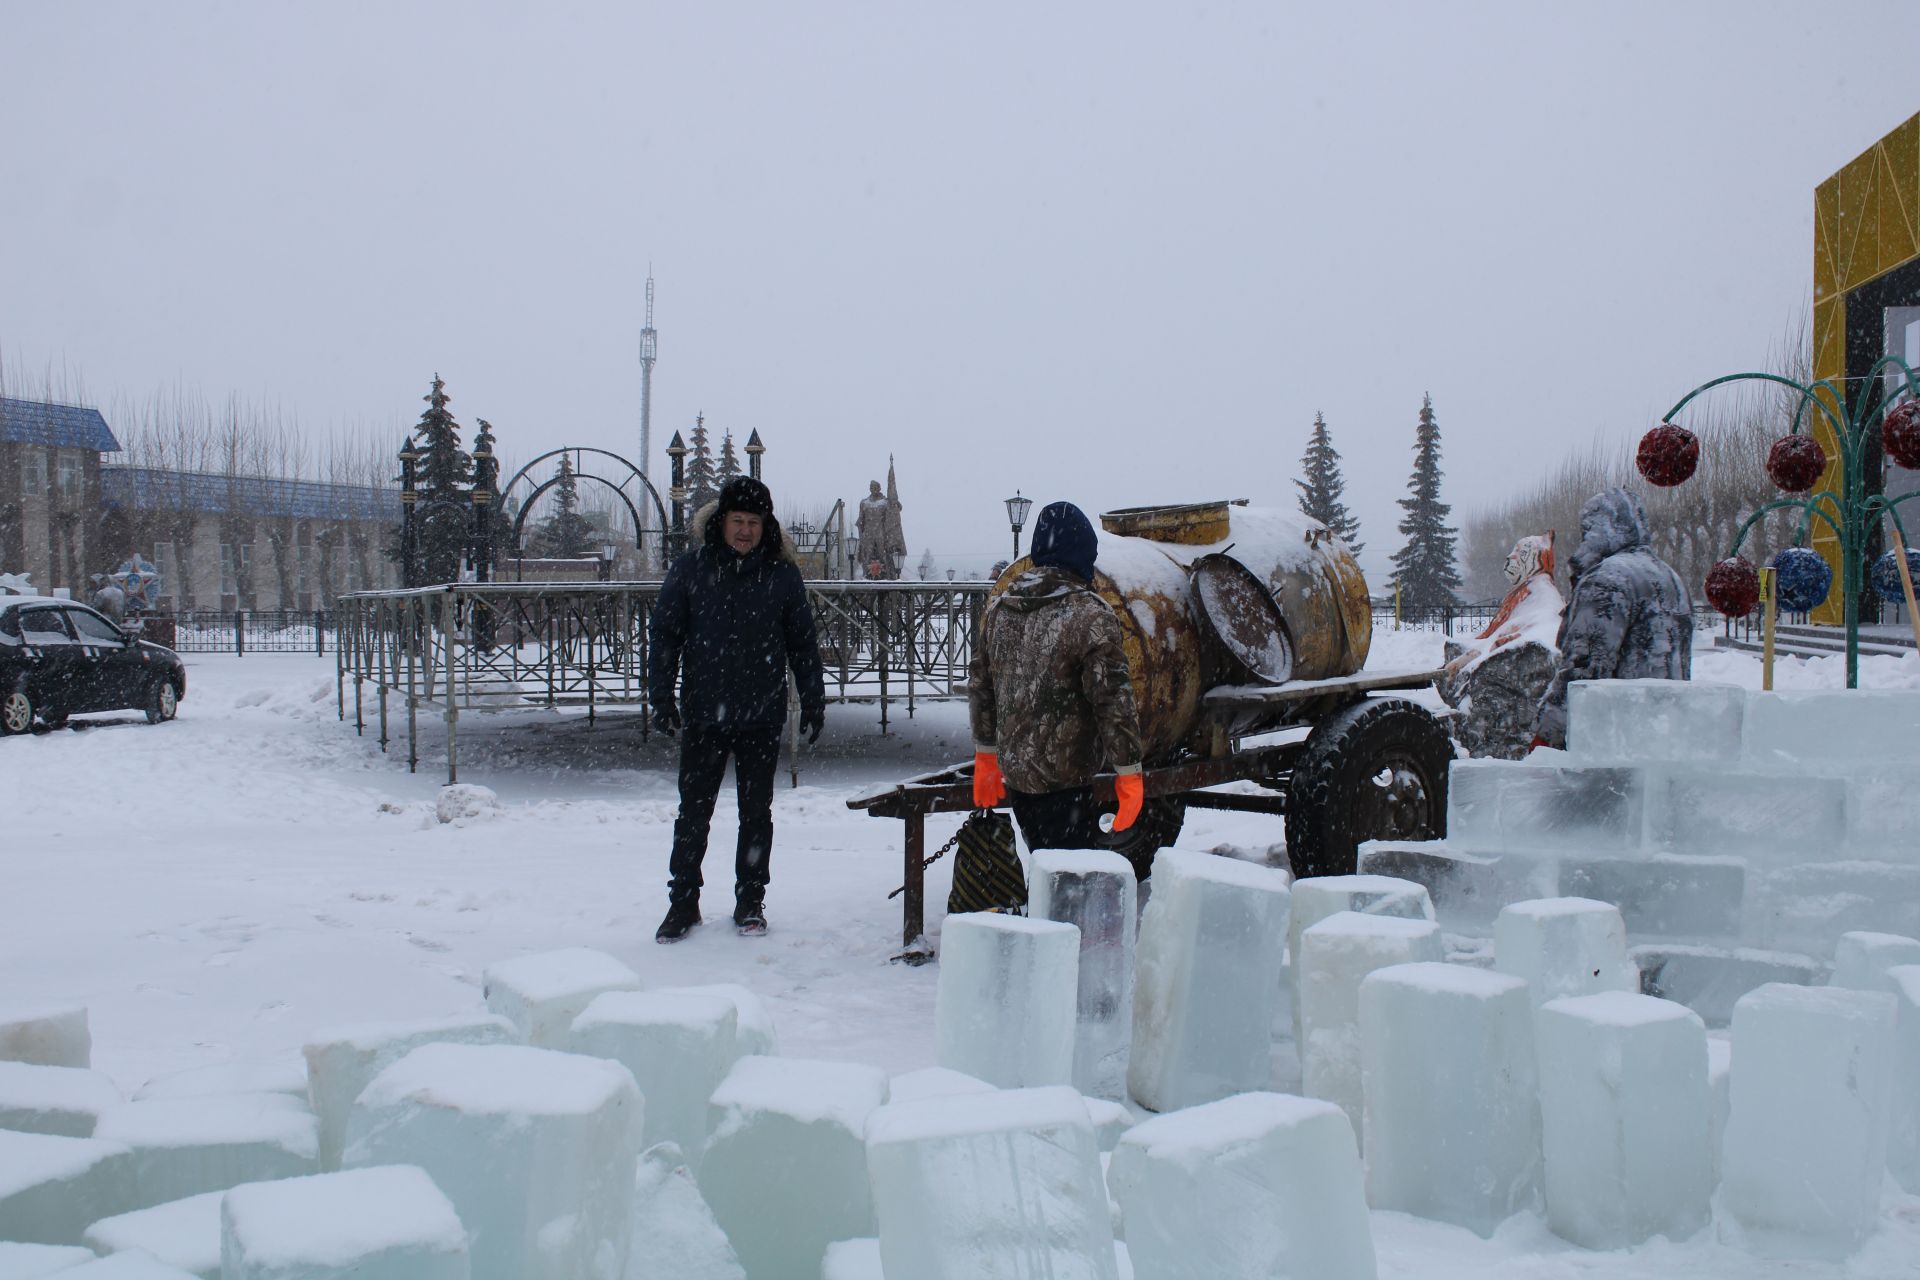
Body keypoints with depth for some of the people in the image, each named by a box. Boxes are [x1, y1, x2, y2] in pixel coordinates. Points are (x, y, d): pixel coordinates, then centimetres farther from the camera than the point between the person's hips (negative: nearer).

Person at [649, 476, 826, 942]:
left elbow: (803, 642, 9)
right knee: (693, 812, 5)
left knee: (756, 813, 9)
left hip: (762, 717, 0)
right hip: (703, 715, 0)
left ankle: (750, 901, 21)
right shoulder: (691, 569, 0)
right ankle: (683, 902, 17)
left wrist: (813, 702, 8)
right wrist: (661, 697, -3)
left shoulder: (782, 575, 2)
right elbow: (663, 635, 3)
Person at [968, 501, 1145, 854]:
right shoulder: (1089, 616, -14)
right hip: (1064, 781, -7)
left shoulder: (999, 609, 7)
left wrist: (986, 753, 24)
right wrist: (1129, 773, -9)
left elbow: (979, 686, 15)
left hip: (1013, 772, 7)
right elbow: (1114, 701, -16)